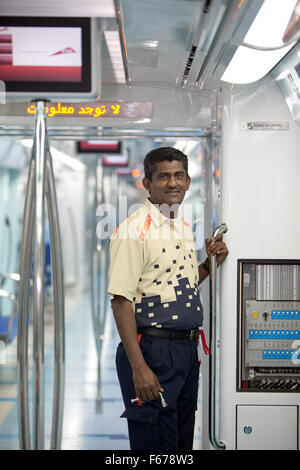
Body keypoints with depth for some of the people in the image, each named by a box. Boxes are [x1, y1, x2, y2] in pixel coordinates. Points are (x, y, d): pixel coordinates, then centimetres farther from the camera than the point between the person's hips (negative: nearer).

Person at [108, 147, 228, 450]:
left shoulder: (184, 228, 13)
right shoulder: (135, 229, -13)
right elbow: (121, 300, -18)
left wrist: (210, 263, 6)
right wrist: (138, 367, -23)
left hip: (187, 349, 8)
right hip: (152, 351, -8)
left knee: (183, 438, 17)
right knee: (154, 442, 0)